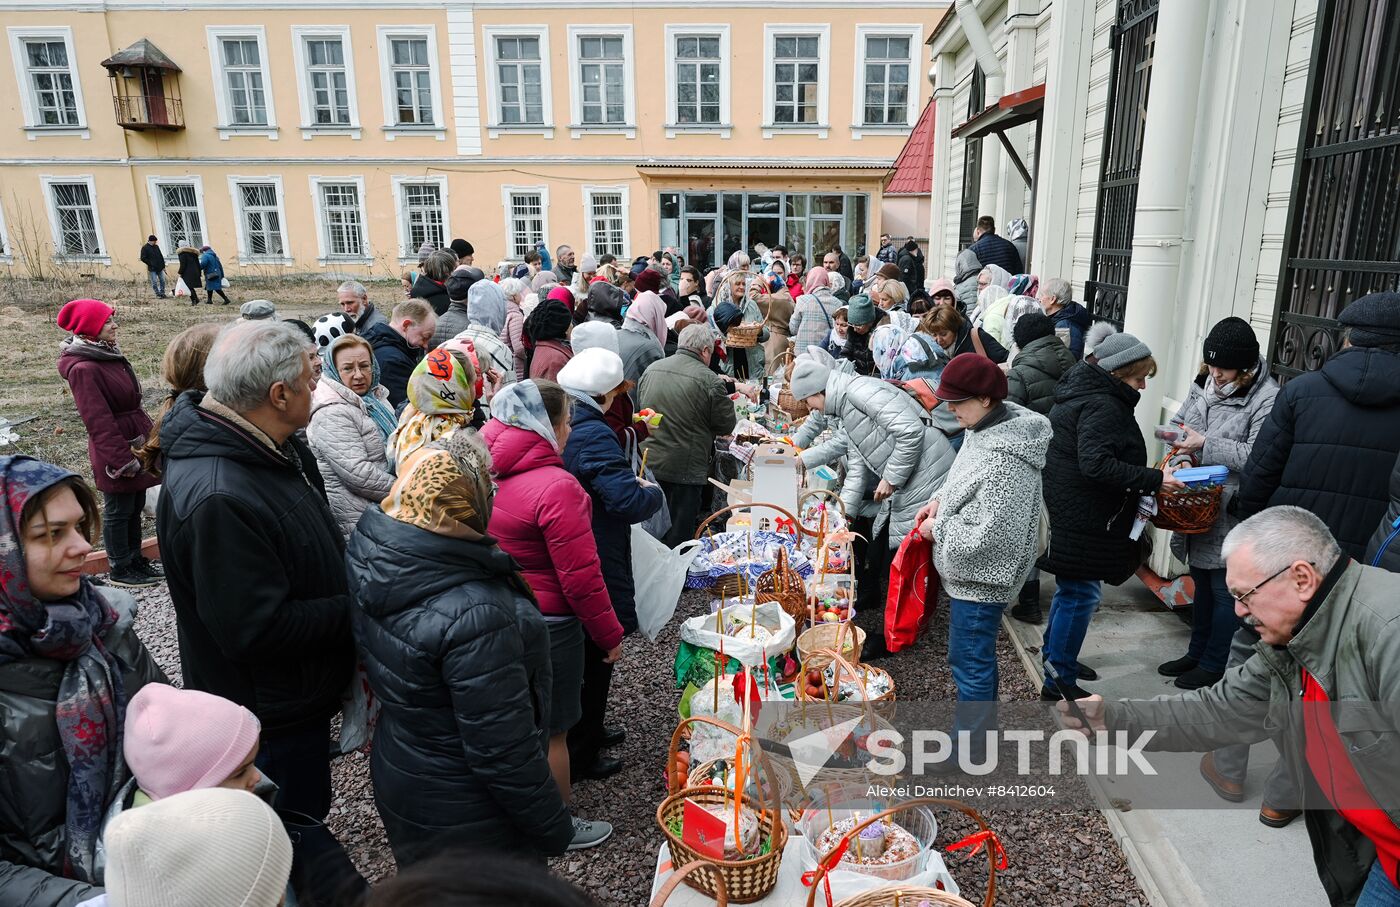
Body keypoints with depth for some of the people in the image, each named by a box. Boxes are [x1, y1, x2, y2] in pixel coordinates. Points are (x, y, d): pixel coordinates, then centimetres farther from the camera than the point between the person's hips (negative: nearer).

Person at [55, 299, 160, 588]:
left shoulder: (108, 354, 8)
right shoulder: (83, 368, -20)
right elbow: (99, 421, -21)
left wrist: (148, 433, 17)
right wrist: (122, 458, -21)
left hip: (135, 441, 9)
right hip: (116, 449, -9)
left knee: (135, 505, 17)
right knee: (118, 510, 4)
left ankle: (135, 559, 30)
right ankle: (120, 569, 17)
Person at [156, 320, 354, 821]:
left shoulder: (274, 449, -3)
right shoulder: (216, 498, -34)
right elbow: (256, 629, -32)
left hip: (297, 692, 9)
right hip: (270, 717, -9)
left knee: (306, 814, 30)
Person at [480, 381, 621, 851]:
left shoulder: (487, 473, -4)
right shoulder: (556, 487, -26)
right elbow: (581, 577, -22)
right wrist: (610, 635, -8)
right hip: (548, 622, -8)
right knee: (551, 730, 11)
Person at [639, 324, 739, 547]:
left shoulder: (651, 369, 5)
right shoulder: (709, 380, -14)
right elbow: (726, 426, -5)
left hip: (648, 464, 6)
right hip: (685, 469, -6)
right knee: (678, 536, 5)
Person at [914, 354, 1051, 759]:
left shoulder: (1004, 460, -29)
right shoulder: (985, 430, 2)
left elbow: (989, 534, -29)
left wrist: (938, 529, -16)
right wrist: (940, 499, 2)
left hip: (980, 578, -10)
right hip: (971, 573, 10)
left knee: (969, 662, 5)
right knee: (978, 656, 24)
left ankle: (970, 750, 22)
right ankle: (981, 724, 44)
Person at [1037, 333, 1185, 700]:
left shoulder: (1082, 391, 13)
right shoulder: (1102, 406, -19)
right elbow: (1096, 464, -29)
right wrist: (1153, 480, -26)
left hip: (1071, 512, 11)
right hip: (1084, 518, -11)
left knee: (1070, 589, 23)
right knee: (1081, 595, -2)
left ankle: (1055, 654, 38)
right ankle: (1059, 683, 8)